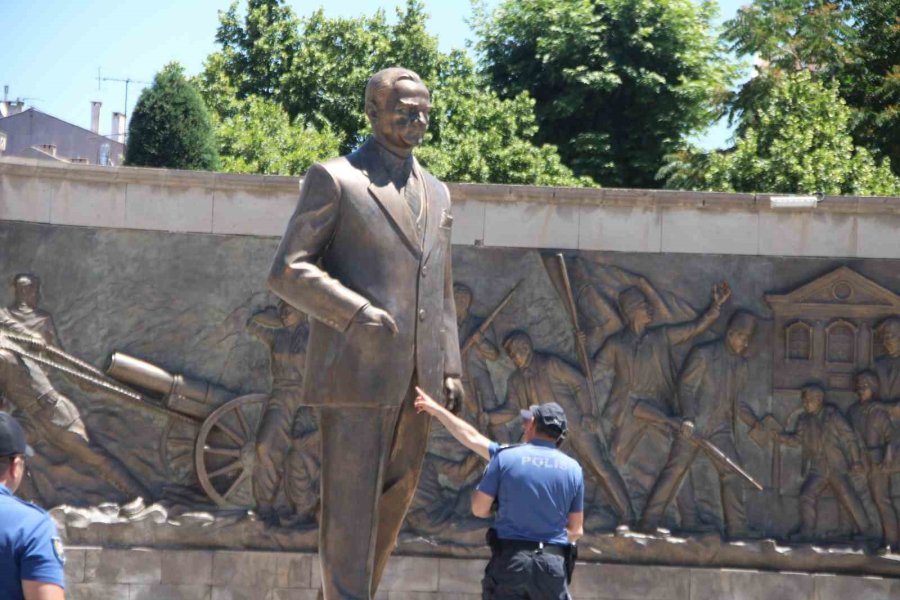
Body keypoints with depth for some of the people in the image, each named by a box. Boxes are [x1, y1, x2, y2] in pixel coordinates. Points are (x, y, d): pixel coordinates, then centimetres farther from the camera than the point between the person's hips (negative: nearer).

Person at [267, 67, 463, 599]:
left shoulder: (437, 193, 20)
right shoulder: (334, 179, -1)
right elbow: (287, 271, -7)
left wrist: (450, 367, 13)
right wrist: (355, 312, -19)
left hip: (415, 378, 7)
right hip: (356, 373, -7)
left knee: (393, 506, 11)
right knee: (350, 510, -6)